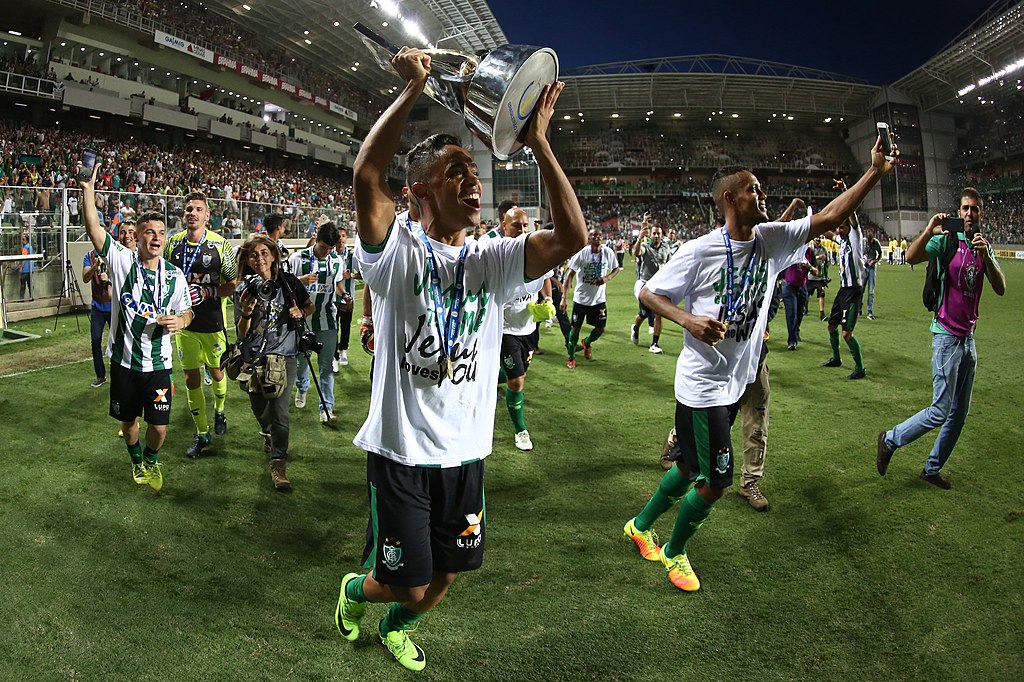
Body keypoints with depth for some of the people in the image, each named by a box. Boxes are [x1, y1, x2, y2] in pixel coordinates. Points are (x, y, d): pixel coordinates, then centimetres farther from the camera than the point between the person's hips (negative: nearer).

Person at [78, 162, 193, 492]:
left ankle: (151, 461, 32)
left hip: (158, 364, 0)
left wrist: (180, 321, -13)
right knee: (128, 420, 15)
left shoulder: (175, 276, 0)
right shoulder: (121, 261, -5)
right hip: (124, 361, 0)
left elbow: (187, 312, 10)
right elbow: (93, 228, -14)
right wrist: (88, 189, -22)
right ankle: (136, 461, 44)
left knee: (159, 426, 0)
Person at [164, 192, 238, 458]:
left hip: (213, 322, -2)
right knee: (191, 378, 5)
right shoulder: (173, 243, 2)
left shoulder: (220, 245, -8)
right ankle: (201, 434, 16)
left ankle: (219, 411, 43)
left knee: (216, 372, 13)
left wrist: (206, 292, -19)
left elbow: (232, 284, -5)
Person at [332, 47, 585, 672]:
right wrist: (412, 90, -25)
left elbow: (573, 237, -14)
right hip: (401, 450, -4)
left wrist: (538, 141, -16)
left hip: (466, 452, 5)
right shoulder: (398, 253, -11)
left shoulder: (494, 261, 0)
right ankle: (356, 589, 43)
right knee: (407, 582, 6)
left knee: (446, 575, 18)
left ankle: (396, 627, 51)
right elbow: (367, 177, -30)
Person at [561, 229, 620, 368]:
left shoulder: (608, 252, -9)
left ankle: (587, 343, 38)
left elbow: (616, 269, 8)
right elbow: (570, 274, -15)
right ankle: (571, 357, 24)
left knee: (600, 328, 5)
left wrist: (607, 278, -15)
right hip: (581, 298, -2)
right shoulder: (582, 253, -16)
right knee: (576, 328, 5)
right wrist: (564, 297, -22)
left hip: (599, 298, 3)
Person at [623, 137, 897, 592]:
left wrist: (876, 171, -6)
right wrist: (688, 320, -26)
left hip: (736, 382, 7)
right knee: (715, 480, -1)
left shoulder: (771, 240, 2)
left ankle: (642, 525, 41)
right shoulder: (700, 251, -15)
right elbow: (648, 293, -9)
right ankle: (674, 551, 25)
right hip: (701, 384, -7)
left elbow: (829, 218, 1)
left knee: (693, 469, 19)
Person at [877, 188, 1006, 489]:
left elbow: (1001, 289, -4)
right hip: (947, 337, -7)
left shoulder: (985, 247, 9)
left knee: (959, 413, 11)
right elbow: (911, 258, -26)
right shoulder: (948, 240, -8)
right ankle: (890, 440, 11)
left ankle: (932, 469, 21)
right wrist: (928, 231, -39)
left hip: (968, 338, 7)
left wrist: (986, 257, -19)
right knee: (941, 411, -8)